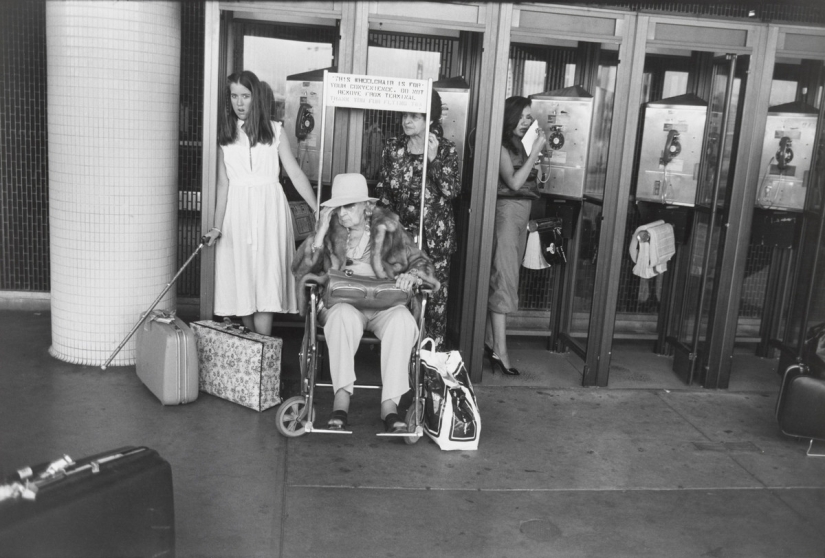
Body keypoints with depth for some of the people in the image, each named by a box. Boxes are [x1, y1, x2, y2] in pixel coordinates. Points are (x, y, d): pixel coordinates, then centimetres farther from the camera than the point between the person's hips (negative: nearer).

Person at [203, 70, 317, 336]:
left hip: (269, 209, -2)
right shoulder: (224, 134, 9)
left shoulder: (275, 131, 6)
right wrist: (217, 226, -2)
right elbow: (223, 183, 5)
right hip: (237, 210, 2)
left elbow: (295, 173, 2)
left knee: (266, 283, -9)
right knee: (242, 282, 2)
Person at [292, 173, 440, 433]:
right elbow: (300, 270, 0)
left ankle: (390, 404, -30)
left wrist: (412, 274, -18)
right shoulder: (329, 229, 8)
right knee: (343, 315, -36)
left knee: (402, 321, -33)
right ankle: (341, 398, -33)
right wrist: (320, 234, -12)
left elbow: (422, 263, 7)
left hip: (384, 304, 0)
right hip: (343, 302, 0)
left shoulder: (387, 228, 5)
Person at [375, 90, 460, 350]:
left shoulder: (446, 149, -2)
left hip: (435, 233, -2)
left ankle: (434, 345, 11)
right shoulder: (393, 146, 7)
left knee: (435, 289, 0)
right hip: (401, 230, 2)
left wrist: (434, 158, -19)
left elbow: (451, 191, -11)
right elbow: (383, 187, 11)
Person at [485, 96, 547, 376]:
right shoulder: (501, 146, -8)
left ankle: (491, 340, 18)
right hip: (507, 212, -9)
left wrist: (536, 148, 6)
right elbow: (514, 182, -16)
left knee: (506, 277, 10)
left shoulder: (520, 145, 16)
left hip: (522, 215, 9)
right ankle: (499, 350, -9)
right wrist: (536, 150, -13)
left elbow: (528, 181, 12)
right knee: (504, 278, -10)